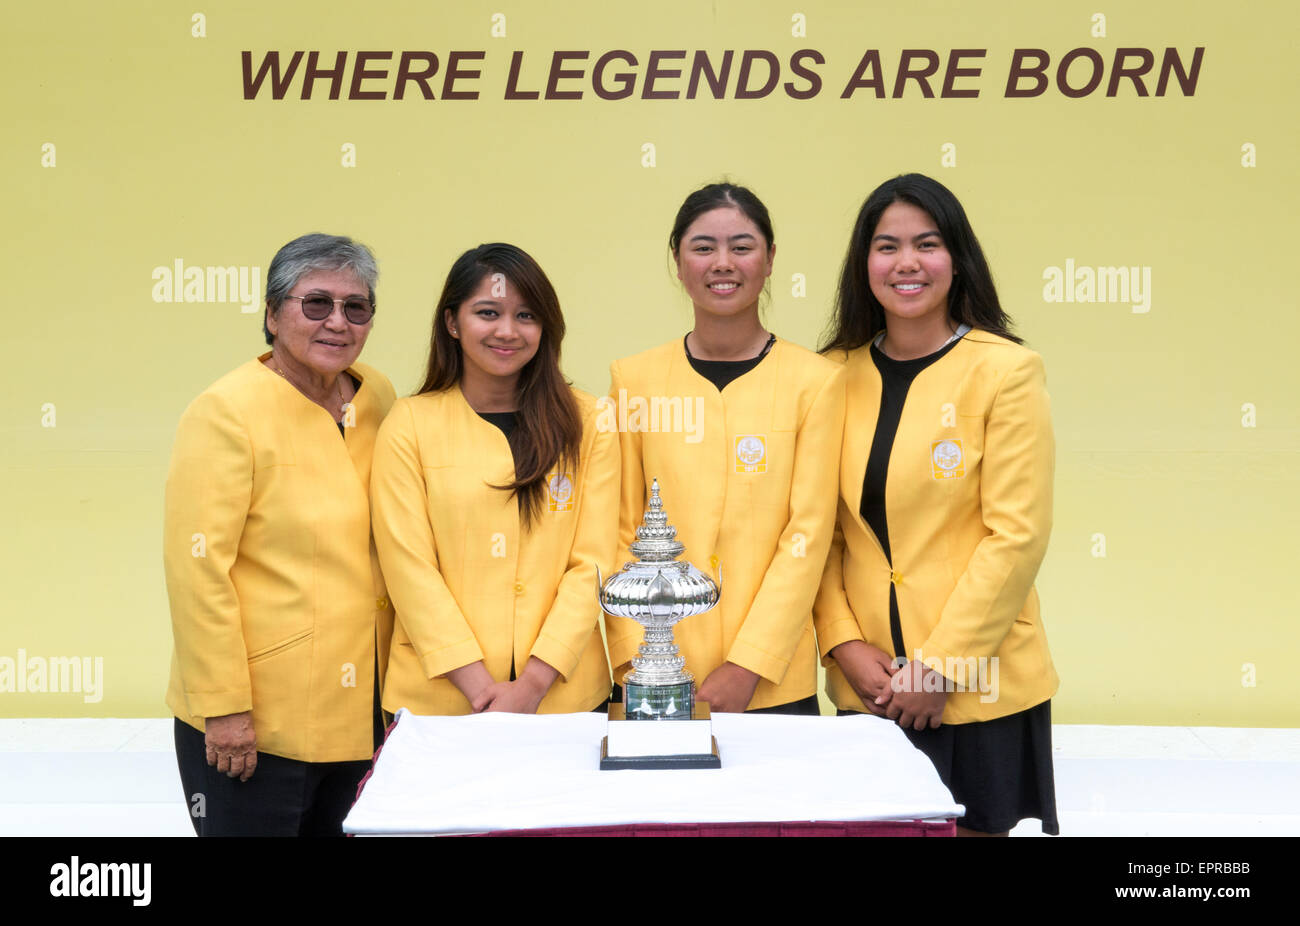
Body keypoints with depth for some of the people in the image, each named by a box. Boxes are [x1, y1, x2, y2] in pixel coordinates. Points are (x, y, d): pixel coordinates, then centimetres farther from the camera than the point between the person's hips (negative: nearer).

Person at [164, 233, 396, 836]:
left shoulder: (378, 400, 6)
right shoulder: (226, 413, -13)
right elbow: (196, 568, -16)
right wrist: (224, 707, -17)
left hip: (357, 713, 6)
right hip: (249, 723, -6)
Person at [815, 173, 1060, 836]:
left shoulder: (1005, 371, -6)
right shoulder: (839, 374, 5)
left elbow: (1017, 537, -10)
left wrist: (938, 664, -12)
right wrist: (844, 644, -6)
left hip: (979, 690, -3)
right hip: (867, 685, 3)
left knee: (978, 825, 5)